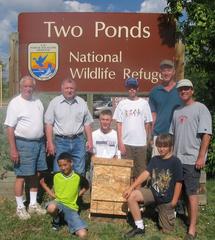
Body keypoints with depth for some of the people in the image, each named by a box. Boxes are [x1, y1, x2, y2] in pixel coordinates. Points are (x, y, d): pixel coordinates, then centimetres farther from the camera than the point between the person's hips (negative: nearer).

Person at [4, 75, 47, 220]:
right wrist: (13, 149, -17)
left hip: (39, 142, 6)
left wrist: (44, 142, 13)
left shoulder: (38, 102, 9)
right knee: (22, 176, 1)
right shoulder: (15, 103, -10)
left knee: (35, 174, 13)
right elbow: (10, 128, -13)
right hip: (24, 143, -6)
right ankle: (20, 207, 16)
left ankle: (33, 204, 27)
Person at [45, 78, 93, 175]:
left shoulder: (82, 102, 7)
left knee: (79, 172, 8)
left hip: (78, 140, 2)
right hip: (61, 141, -2)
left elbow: (87, 123, 10)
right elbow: (49, 124, -2)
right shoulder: (54, 102, -1)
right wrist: (50, 143, -7)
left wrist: (90, 141, 4)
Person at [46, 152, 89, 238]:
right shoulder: (55, 176, -3)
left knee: (82, 234, -20)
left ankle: (66, 219, 7)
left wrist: (77, 195, 1)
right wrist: (53, 195, 2)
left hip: (71, 208, -1)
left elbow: (86, 186, 14)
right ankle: (56, 220, -3)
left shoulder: (78, 177, -5)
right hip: (58, 203, 1)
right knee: (51, 207, -39)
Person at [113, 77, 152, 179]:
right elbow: (119, 124, 1)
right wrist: (120, 143, -5)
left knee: (141, 169, 7)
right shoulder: (122, 103, 3)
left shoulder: (144, 103, 4)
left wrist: (146, 140, 3)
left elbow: (147, 123, 6)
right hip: (126, 143, 0)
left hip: (141, 143, 1)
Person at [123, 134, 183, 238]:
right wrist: (131, 187, -20)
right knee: (131, 196, -22)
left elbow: (178, 183, -13)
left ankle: (171, 213, 39)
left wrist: (174, 202, -12)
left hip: (166, 198, -3)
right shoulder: (154, 159, -1)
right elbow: (145, 173, -9)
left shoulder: (175, 162, -15)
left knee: (166, 230, 5)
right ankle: (139, 227, -7)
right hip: (153, 192, 4)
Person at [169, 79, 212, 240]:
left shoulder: (200, 108, -6)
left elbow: (206, 134, -12)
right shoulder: (176, 111, 14)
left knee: (191, 193, -3)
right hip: (177, 158, 6)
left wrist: (201, 157, -17)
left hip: (192, 159, -6)